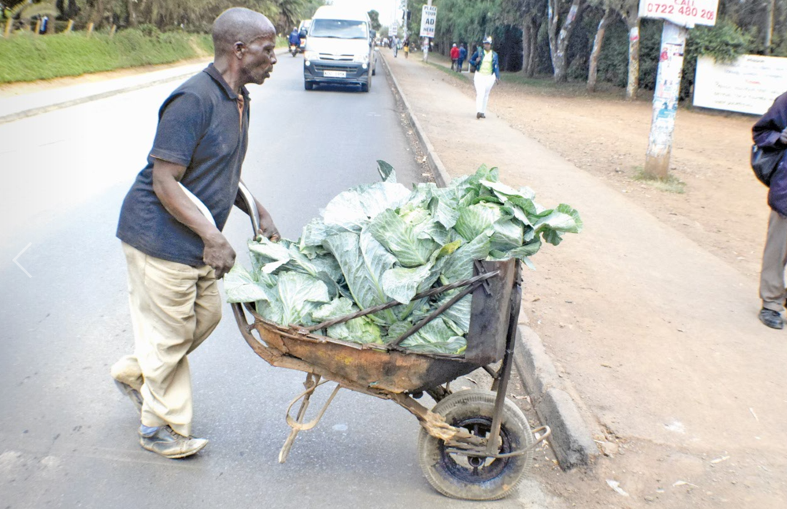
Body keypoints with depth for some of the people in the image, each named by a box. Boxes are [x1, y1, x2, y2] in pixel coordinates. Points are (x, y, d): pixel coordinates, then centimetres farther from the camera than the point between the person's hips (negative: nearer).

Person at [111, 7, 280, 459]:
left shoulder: (238, 100, 8)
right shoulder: (193, 100, -23)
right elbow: (165, 182, -24)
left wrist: (259, 213, 7)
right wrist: (213, 238, -28)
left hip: (196, 241, 9)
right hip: (161, 238, -9)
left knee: (206, 316, 18)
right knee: (170, 332, 4)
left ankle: (133, 373, 41)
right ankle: (162, 429, 24)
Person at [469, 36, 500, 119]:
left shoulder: (494, 55, 8)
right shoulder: (479, 52, 2)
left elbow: (496, 66, 10)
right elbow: (471, 60, 10)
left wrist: (497, 77, 0)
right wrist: (475, 62, -12)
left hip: (490, 77, 3)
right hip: (479, 75, -2)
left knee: (486, 95, 6)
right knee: (480, 93, -16)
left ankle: (483, 112, 13)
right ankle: (478, 112, -25)